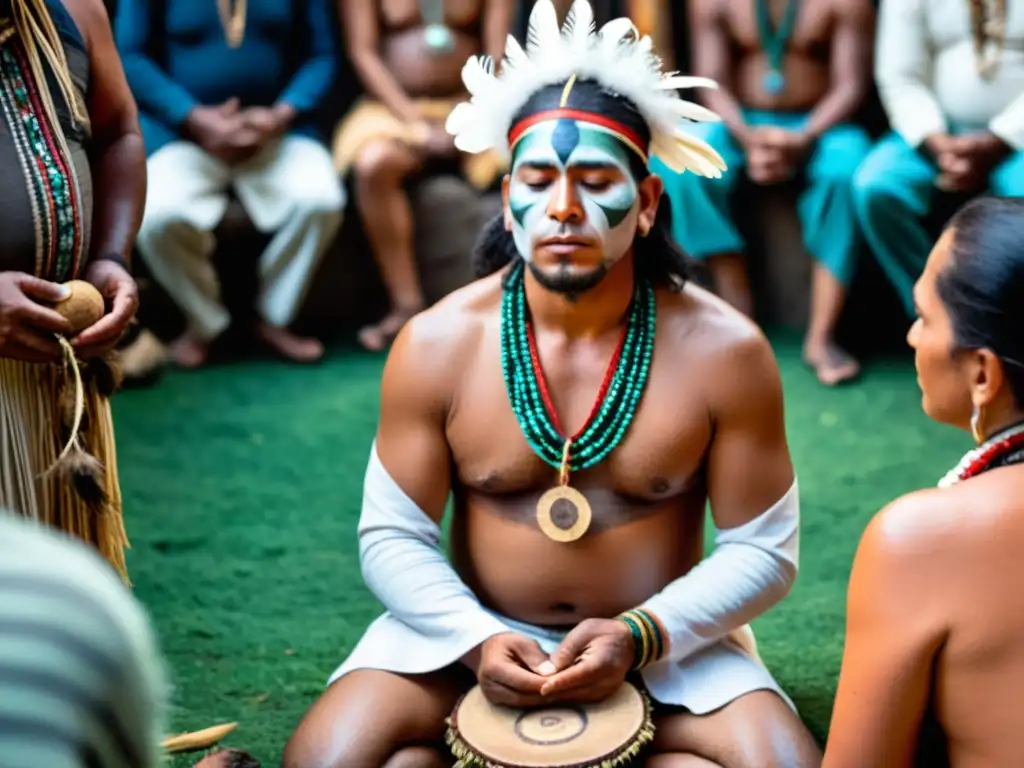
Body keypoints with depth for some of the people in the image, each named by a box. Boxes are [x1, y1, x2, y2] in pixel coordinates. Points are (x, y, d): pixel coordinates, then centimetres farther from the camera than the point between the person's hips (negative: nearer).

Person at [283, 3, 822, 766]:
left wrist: (639, 636, -22)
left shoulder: (723, 349, -12)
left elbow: (763, 552, -7)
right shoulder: (436, 344, -9)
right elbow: (393, 538, -3)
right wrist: (474, 638, -21)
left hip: (667, 641, 0)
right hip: (472, 632, 1)